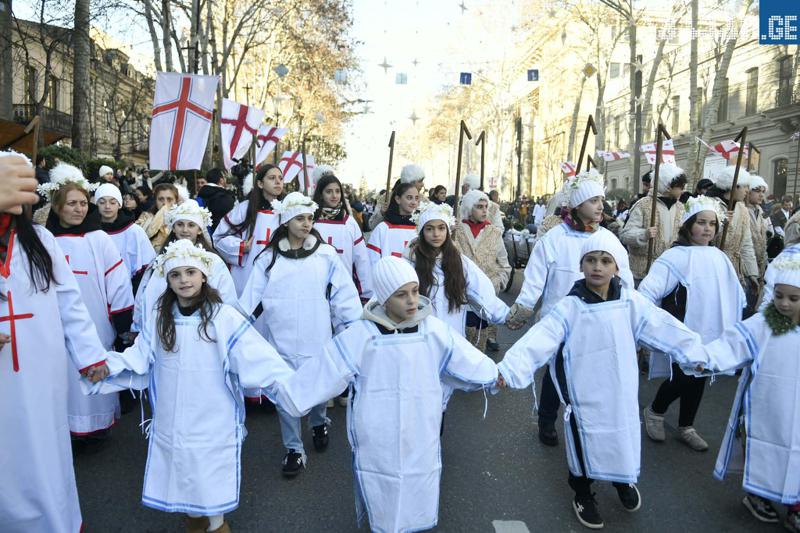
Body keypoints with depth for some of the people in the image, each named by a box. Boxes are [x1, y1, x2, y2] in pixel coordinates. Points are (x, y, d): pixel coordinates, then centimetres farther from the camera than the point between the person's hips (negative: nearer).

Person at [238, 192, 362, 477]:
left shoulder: (326, 255, -2)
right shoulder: (268, 258, 1)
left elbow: (344, 295, -2)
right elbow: (251, 299, 2)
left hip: (316, 339, 0)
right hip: (281, 339, 1)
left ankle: (319, 422, 44)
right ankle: (294, 449, 27)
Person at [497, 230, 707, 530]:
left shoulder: (631, 302, -4)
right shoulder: (568, 308, -15)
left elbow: (664, 329, 1)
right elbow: (539, 339, -24)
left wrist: (696, 354, -2)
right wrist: (509, 368, -35)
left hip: (621, 393, 3)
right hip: (585, 396, -3)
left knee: (624, 437, 18)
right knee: (585, 443, 12)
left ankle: (624, 481, 50)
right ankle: (583, 494, 39)